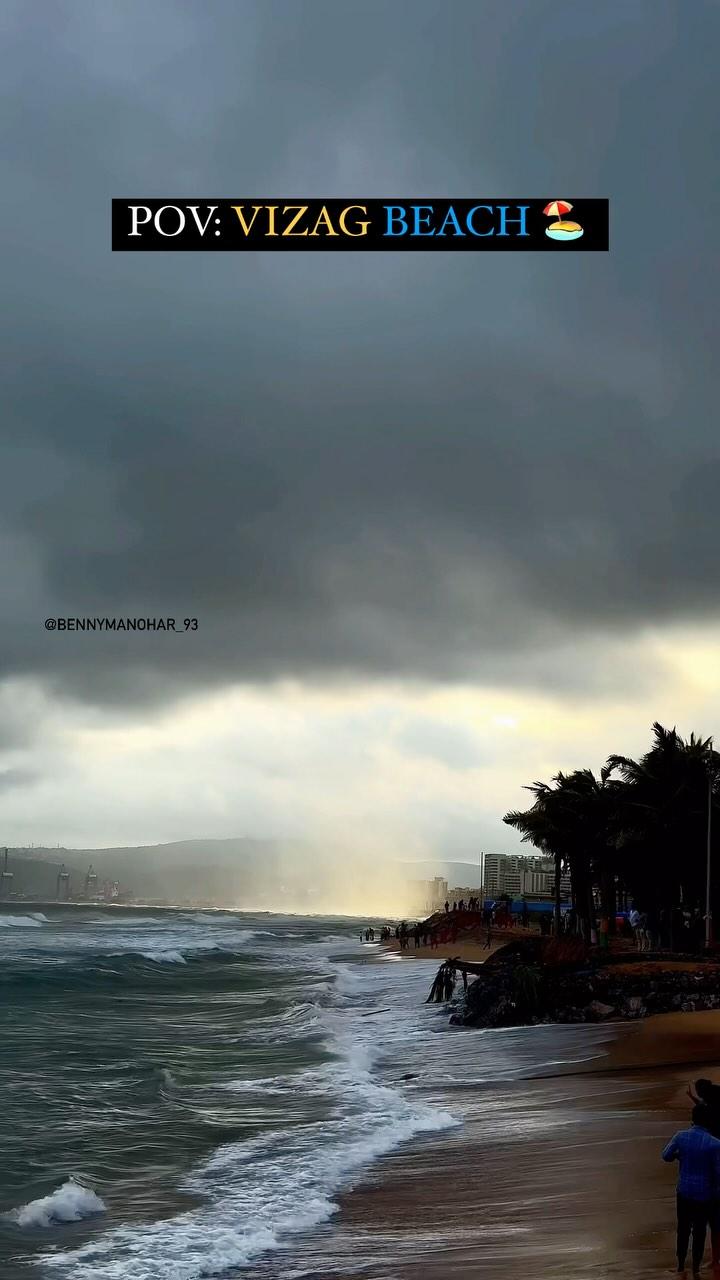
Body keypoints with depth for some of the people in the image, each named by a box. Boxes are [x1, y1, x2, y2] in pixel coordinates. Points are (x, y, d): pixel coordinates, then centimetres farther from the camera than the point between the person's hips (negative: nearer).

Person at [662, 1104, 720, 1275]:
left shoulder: (680, 1136, -11)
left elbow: (666, 1156, 2)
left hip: (684, 1191, 2)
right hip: (704, 1194, -2)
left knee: (683, 1229, 19)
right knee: (699, 1231, 14)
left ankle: (681, 1264, 30)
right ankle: (696, 1268, 25)